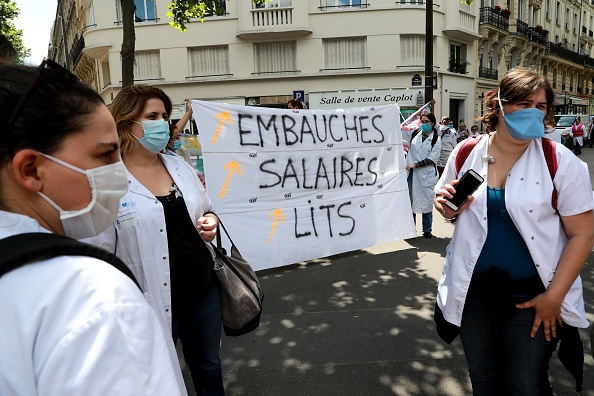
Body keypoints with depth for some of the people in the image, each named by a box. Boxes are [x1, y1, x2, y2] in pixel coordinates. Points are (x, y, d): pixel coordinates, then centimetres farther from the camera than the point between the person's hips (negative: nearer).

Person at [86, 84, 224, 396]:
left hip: (204, 290, 5)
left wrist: (210, 220, -6)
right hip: (152, 302, -5)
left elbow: (205, 209, 17)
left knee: (208, 366, 24)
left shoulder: (179, 165, 5)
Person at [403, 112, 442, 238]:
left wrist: (414, 165, -14)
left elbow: (431, 159, -8)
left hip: (427, 175, -3)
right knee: (410, 200, 7)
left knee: (427, 201, 4)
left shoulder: (436, 140, -1)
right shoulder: (415, 134, 7)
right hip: (412, 174, 3)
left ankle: (427, 230, 17)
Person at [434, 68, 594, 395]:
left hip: (530, 295, -2)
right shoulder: (466, 153, -2)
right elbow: (448, 207, 12)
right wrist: (447, 204, -13)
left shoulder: (561, 162, -11)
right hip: (472, 290, 3)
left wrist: (553, 297, -11)